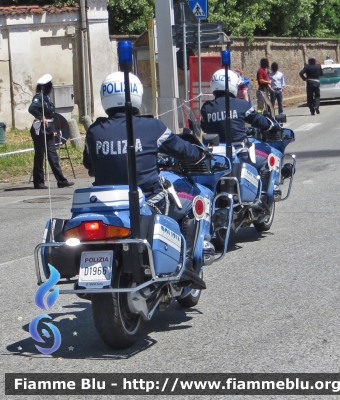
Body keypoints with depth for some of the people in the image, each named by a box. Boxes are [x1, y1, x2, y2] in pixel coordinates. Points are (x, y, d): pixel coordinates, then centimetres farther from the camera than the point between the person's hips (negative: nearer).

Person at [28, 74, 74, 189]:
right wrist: (42, 118, -25)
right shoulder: (38, 97, -13)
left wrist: (53, 129, 17)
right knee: (39, 156, 0)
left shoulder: (46, 97, 14)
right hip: (40, 130, -9)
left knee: (53, 155, 6)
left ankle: (61, 180, 6)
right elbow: (32, 108, -31)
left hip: (48, 131, 9)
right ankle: (38, 182, 7)